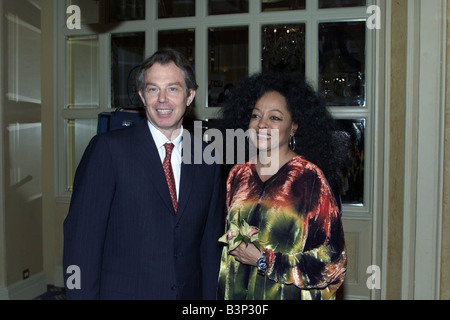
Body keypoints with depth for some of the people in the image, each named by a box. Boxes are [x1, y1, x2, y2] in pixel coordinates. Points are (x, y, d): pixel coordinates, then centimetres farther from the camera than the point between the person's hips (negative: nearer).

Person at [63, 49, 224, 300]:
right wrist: (83, 294, -14)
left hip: (190, 292, 4)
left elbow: (211, 244, 6)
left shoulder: (207, 159, 3)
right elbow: (82, 236, -11)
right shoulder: (108, 148, -9)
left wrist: (210, 295, 1)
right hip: (122, 291, -3)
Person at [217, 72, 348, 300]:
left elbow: (333, 262, -15)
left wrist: (264, 260, -16)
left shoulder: (310, 178, -14)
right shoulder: (238, 175, 1)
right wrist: (232, 240, -6)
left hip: (289, 295, -4)